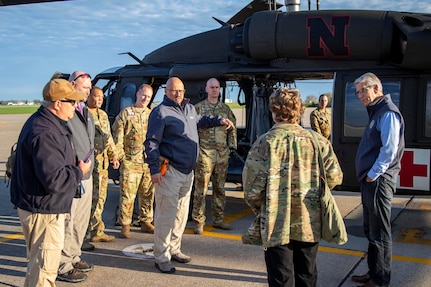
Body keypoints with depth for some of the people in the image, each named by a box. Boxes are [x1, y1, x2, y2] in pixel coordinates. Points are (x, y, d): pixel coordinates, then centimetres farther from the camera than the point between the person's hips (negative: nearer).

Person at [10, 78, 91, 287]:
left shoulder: (41, 121, 9)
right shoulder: (45, 133, -27)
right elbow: (54, 180, -31)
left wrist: (75, 166, 7)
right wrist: (79, 171, -14)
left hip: (41, 206, 11)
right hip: (43, 211, -11)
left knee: (39, 262, 27)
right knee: (44, 267, 1)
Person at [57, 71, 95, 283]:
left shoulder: (85, 111, 15)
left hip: (87, 175, 10)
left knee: (82, 220, 18)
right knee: (67, 222, -2)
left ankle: (74, 257, 33)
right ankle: (63, 267, 9)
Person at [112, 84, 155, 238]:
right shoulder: (125, 113, 2)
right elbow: (117, 137, -1)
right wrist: (121, 156, -7)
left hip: (149, 163, 4)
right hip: (130, 163, -4)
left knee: (148, 194, 11)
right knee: (127, 195, -4)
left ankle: (146, 222, 23)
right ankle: (125, 225, 4)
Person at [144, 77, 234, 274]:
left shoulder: (190, 109, 13)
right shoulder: (160, 112, -10)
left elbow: (200, 121, 36)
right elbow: (151, 142, -13)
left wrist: (219, 121, 25)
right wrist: (154, 169, -19)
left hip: (188, 171, 8)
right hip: (169, 171, -8)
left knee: (181, 213, 16)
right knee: (166, 215, -7)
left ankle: (174, 249, 29)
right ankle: (161, 257, 1)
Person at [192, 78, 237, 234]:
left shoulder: (226, 109, 14)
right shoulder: (198, 108, 2)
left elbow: (232, 128, 18)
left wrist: (232, 145, 10)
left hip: (222, 153, 4)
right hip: (204, 153, -4)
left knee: (220, 188, 11)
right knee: (201, 188, -4)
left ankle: (218, 219, 22)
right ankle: (199, 221, 3)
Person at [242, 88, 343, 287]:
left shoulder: (265, 142, -12)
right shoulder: (317, 140, -3)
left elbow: (252, 188, -14)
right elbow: (335, 177, 0)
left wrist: (260, 210, 6)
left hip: (277, 226, -3)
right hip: (310, 224, 3)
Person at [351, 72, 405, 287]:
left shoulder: (387, 112, -14)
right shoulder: (376, 111, 16)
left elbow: (389, 150, -21)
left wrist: (373, 175, -16)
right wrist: (368, 176, 15)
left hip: (378, 181, -10)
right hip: (370, 181, 10)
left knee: (379, 233, -1)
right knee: (370, 230, 17)